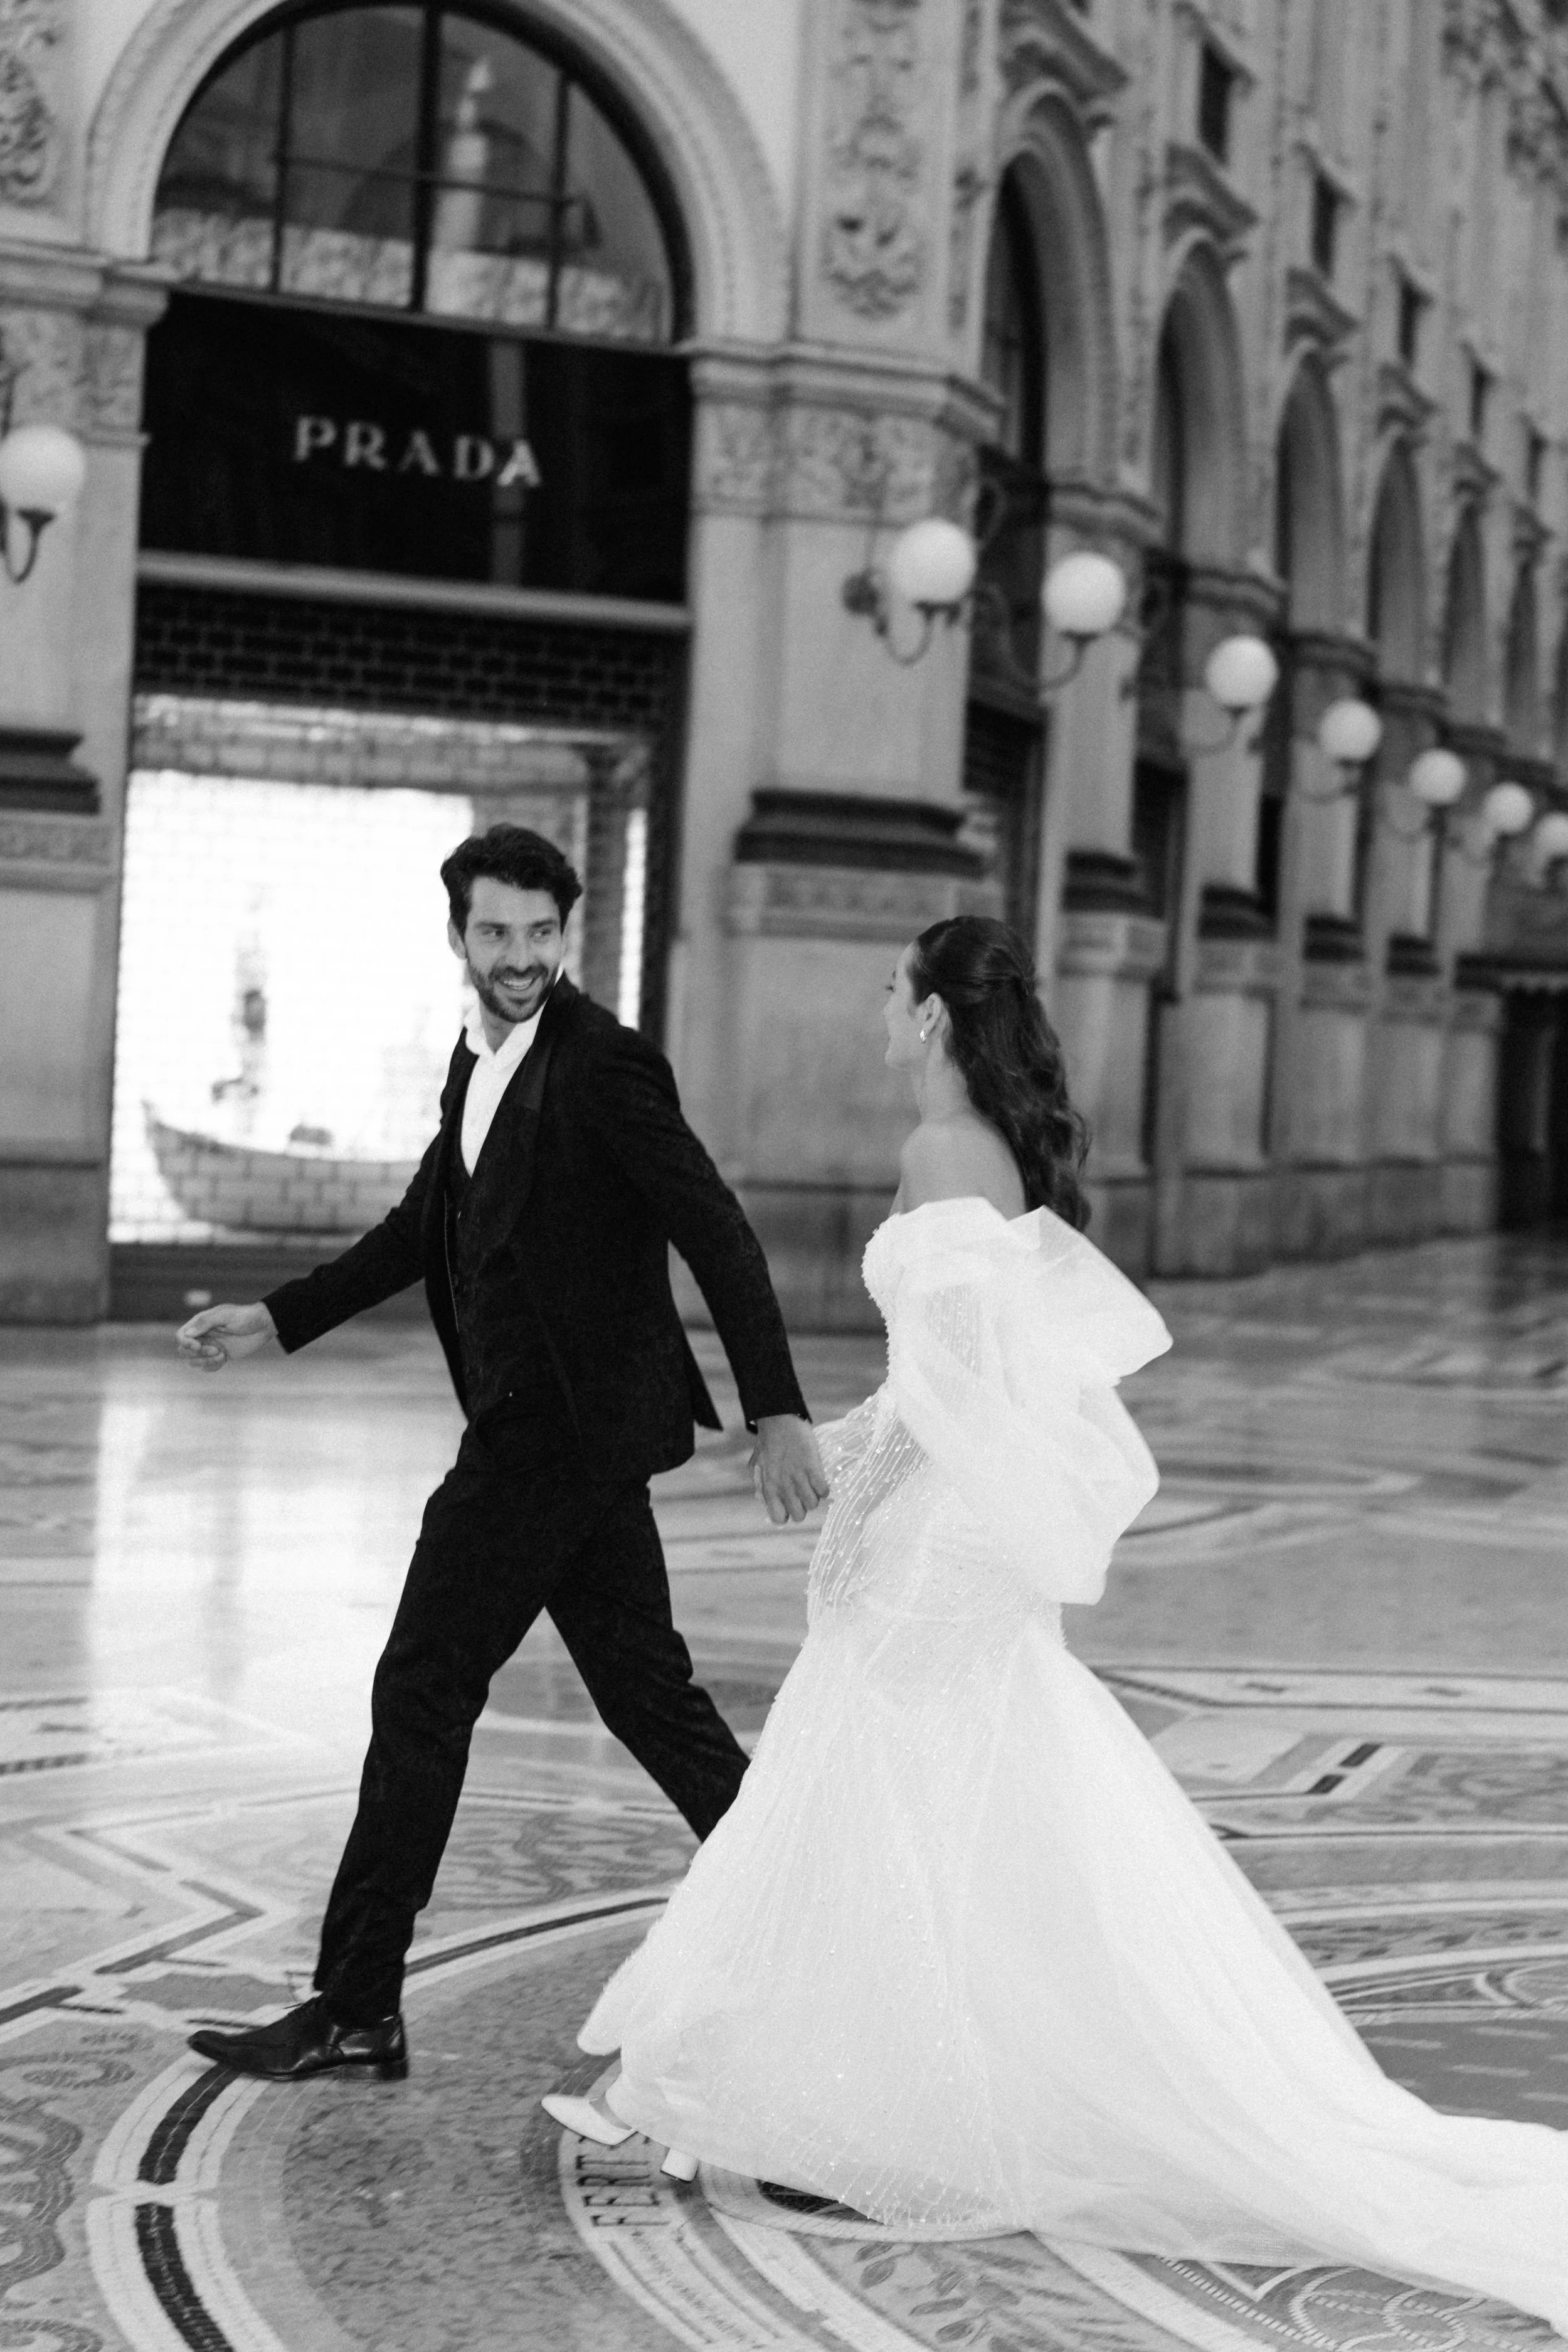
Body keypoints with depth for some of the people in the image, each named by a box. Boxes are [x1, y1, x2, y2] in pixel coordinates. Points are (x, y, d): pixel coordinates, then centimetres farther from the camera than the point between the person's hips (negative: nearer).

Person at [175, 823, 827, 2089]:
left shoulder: (604, 1062, -15)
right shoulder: (482, 1060, 12)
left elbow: (720, 1234, -19)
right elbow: (428, 1222, 23)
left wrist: (779, 1414, -25)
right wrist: (278, 1320, 18)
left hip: (562, 1427, -9)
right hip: (547, 1424, 9)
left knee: (423, 1694, -3)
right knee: (644, 1686, 14)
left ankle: (356, 2009, 5)